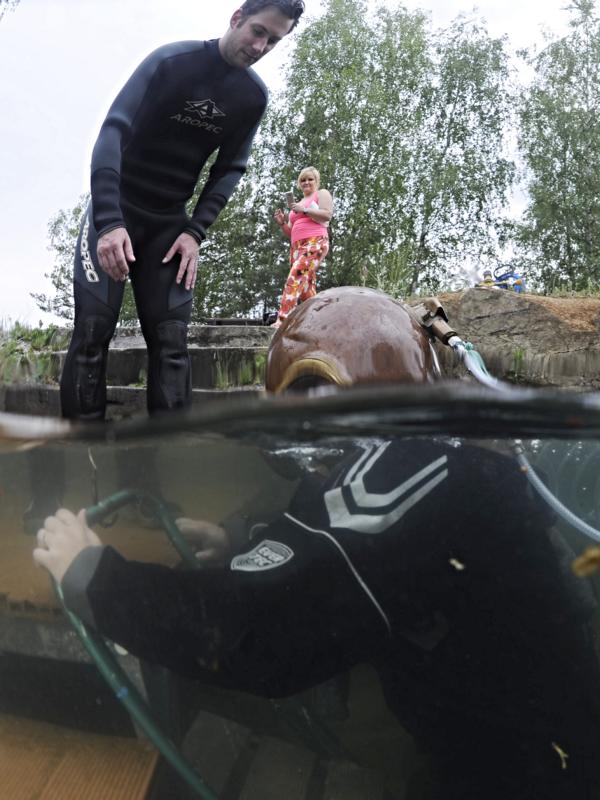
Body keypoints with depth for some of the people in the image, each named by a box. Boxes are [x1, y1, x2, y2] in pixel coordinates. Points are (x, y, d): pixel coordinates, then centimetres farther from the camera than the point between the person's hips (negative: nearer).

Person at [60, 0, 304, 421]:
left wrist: (196, 230, -12)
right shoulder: (171, 61, -13)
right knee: (93, 330, -13)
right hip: (117, 209, -3)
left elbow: (230, 168, 4)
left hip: (171, 220, 4)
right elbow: (114, 130, -21)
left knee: (171, 340, -7)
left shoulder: (254, 97, 0)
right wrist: (109, 220, -33)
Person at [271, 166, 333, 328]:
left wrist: (304, 210, -12)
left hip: (315, 243, -8)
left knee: (296, 277, -25)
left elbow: (327, 214, -6)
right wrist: (282, 223, 9)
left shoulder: (322, 194, 13)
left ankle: (283, 319, -37)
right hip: (297, 246, 8)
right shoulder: (297, 204, 31)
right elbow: (291, 232, 29)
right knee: (306, 285, -1)